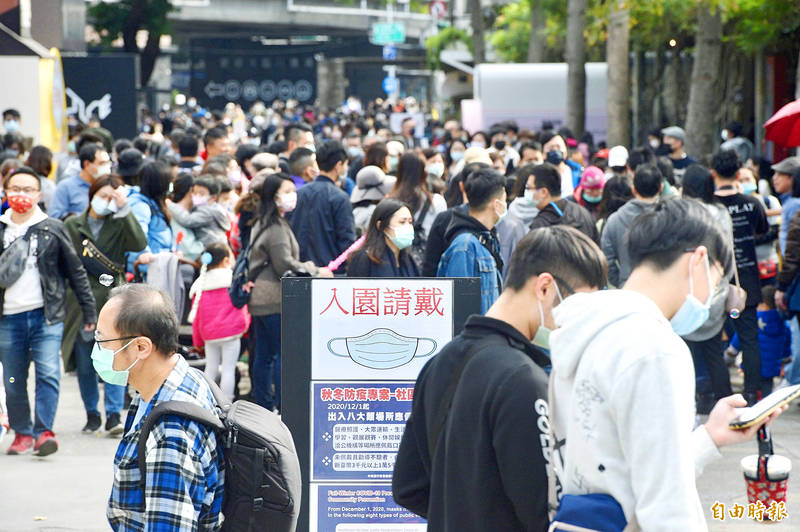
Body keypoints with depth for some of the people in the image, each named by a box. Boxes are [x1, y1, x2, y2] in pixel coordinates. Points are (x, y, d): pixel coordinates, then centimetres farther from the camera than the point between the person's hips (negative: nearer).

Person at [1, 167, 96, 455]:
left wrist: (89, 311, 7)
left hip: (46, 315, -2)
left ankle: (44, 431, -12)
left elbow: (76, 272, 8)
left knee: (48, 374, -13)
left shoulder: (53, 229, 5)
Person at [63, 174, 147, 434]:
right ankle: (92, 415, 18)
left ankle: (114, 415, -11)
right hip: (80, 303, 2)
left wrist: (124, 209, -16)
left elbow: (139, 244, -13)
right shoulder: (72, 225, 11)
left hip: (112, 302, -2)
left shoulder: (119, 225, 7)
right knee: (85, 365, 5)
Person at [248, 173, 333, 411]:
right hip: (275, 300, -10)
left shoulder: (261, 224, 17)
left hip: (260, 298, 10)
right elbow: (285, 265, -17)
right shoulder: (277, 227, -15)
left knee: (263, 354, 11)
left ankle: (264, 405, 15)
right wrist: (315, 271, -7)